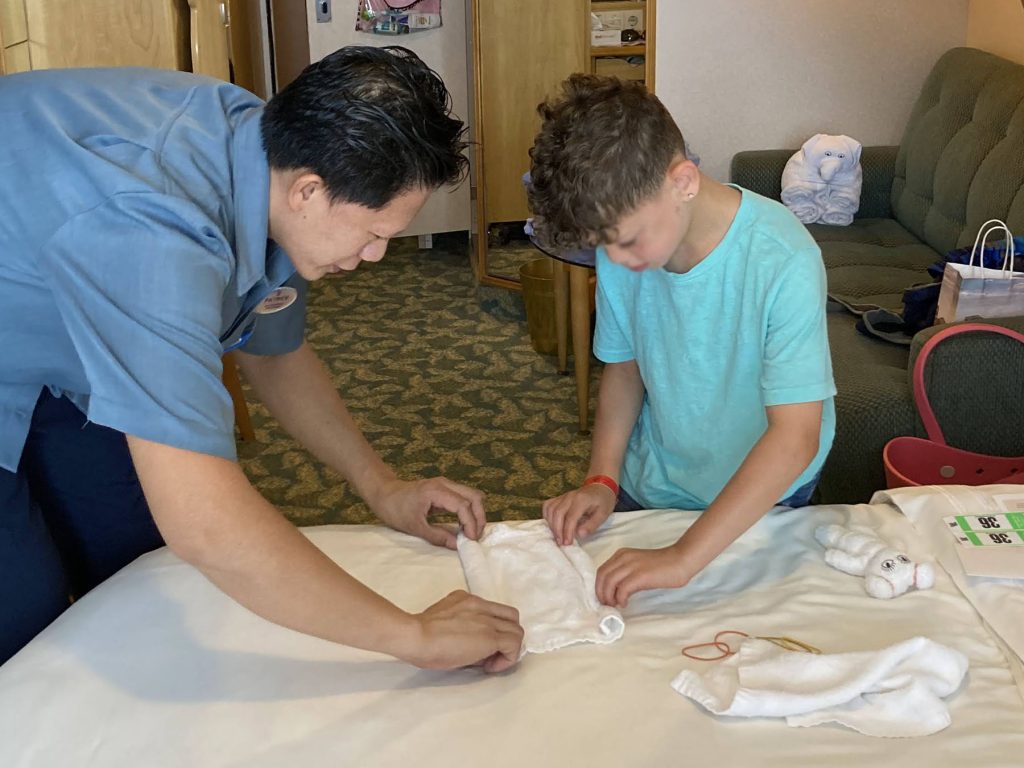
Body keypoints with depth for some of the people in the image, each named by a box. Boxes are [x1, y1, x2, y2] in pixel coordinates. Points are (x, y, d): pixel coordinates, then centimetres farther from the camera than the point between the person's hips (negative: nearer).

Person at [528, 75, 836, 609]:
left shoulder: (782, 260, -32)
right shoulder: (621, 251, -15)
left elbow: (795, 438, -36)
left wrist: (683, 558, -42)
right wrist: (601, 479, -13)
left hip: (758, 505, -4)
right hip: (647, 487, 4)